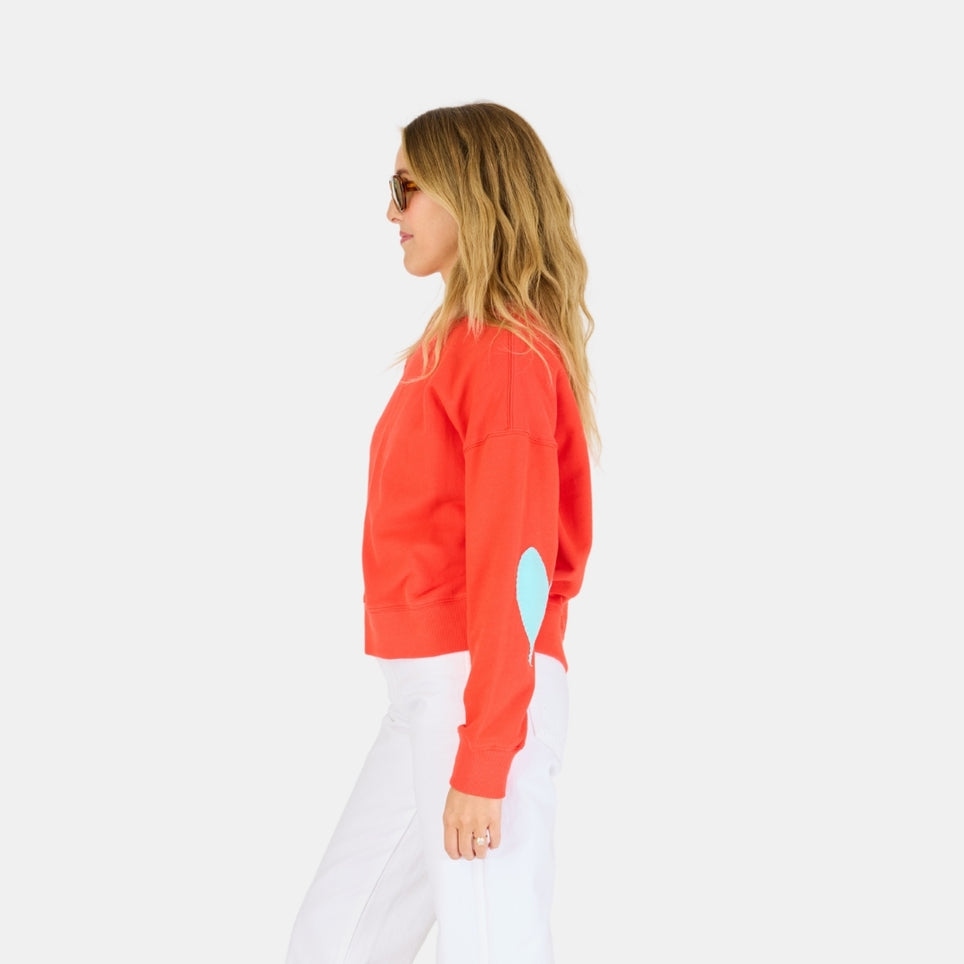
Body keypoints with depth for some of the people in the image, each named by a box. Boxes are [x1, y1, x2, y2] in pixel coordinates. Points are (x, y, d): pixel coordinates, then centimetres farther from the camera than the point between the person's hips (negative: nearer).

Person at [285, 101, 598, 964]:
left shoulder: (508, 355, -13)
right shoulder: (458, 345, 13)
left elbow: (515, 566, -17)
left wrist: (481, 764, -18)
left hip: (485, 695, -9)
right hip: (428, 694, 9)